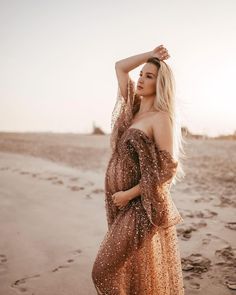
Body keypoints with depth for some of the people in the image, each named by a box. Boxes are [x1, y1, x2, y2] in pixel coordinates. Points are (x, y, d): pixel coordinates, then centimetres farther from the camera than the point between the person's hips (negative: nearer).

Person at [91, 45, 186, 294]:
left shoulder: (161, 118, -13)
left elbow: (166, 169, -18)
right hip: (125, 206, 7)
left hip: (142, 205, -7)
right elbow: (120, 67, 17)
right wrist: (150, 55, 9)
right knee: (126, 273, 17)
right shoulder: (135, 107, 8)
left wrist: (129, 194, -15)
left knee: (107, 272, -4)